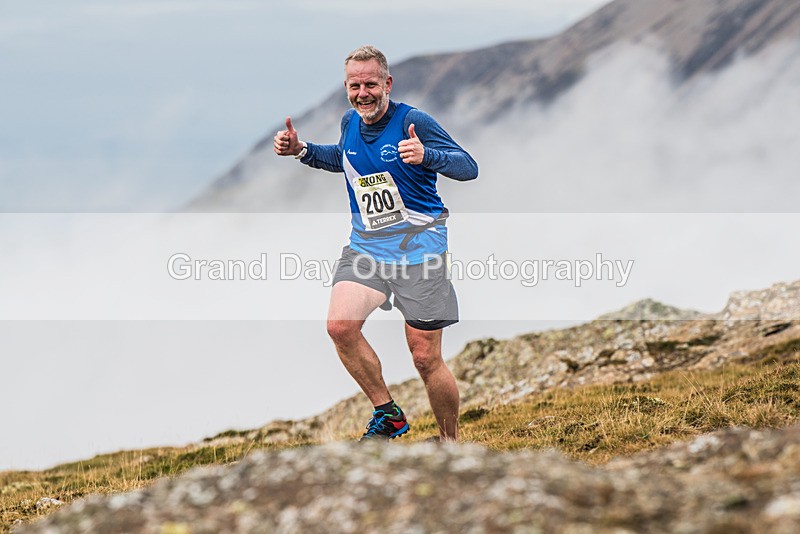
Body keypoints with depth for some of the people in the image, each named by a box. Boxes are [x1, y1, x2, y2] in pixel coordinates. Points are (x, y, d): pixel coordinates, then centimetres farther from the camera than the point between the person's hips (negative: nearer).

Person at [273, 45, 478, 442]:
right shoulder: (350, 123, 5)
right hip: (365, 245, 5)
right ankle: (387, 413, 0)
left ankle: (450, 443, 17)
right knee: (340, 325, -18)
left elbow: (468, 167, -19)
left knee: (426, 358, -3)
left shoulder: (413, 122, -14)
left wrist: (425, 155, -37)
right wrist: (302, 151, 12)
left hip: (418, 246, -5)